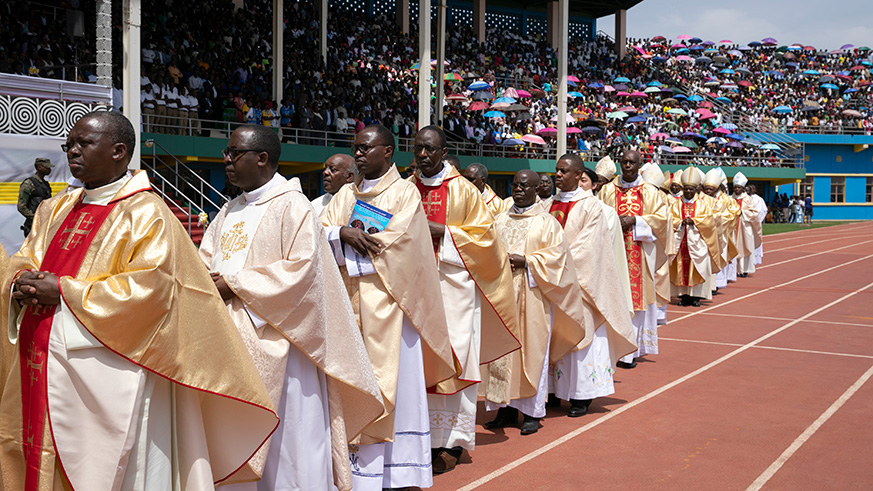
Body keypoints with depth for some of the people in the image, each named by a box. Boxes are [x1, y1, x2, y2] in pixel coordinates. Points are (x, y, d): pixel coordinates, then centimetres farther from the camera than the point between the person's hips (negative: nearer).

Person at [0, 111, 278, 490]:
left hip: (103, 378, -7)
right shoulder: (58, 210, 16)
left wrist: (64, 290, -16)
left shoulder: (146, 213, -8)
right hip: (43, 371, 7)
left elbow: (150, 287, -18)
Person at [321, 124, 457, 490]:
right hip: (350, 303, 5)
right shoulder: (346, 195, 17)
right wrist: (343, 233, -15)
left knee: (392, 384, -3)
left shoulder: (405, 192, 1)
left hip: (386, 304, -5)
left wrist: (347, 248, -7)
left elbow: (398, 243, -12)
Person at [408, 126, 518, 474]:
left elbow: (483, 234, 0)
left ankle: (450, 442, 3)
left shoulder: (463, 190, 2)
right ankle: (423, 435, 8)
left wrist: (442, 231, -11)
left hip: (453, 285, -3)